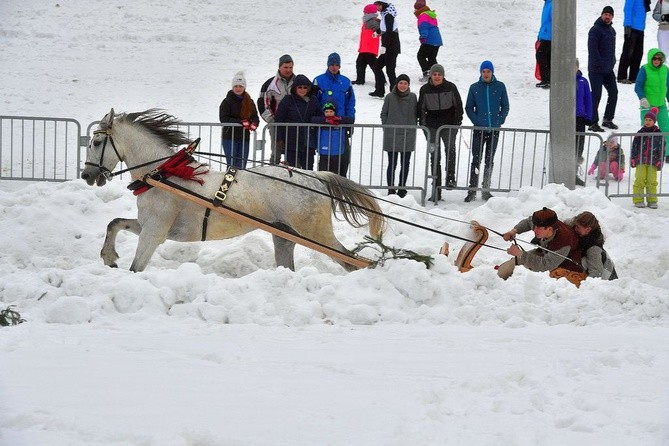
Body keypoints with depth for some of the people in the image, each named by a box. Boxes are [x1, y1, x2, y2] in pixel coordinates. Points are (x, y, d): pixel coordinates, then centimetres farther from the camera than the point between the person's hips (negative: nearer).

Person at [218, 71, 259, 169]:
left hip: (245, 138, 4)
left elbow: (255, 117, 9)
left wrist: (254, 124, -16)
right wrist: (241, 122, -23)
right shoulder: (227, 102, -4)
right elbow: (223, 118, -13)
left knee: (242, 165, 7)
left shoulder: (249, 102, 9)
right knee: (232, 164, -8)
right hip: (229, 137, -4)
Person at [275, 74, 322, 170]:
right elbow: (278, 120, -1)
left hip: (308, 143, 2)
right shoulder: (287, 101, -2)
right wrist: (279, 139, -5)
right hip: (290, 142, -2)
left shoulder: (313, 101, 7)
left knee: (308, 168, 3)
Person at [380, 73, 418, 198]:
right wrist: (386, 128, -1)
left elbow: (416, 114, 12)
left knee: (405, 164, 7)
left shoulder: (413, 97, 5)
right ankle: (391, 189, 4)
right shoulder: (390, 97, 1)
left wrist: (413, 127, 3)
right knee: (392, 164, -2)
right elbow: (384, 114, 7)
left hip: (408, 135, 2)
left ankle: (402, 189, 17)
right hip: (392, 136, -2)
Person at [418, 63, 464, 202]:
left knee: (450, 148, -26)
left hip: (449, 124, -1)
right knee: (434, 156, 1)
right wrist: (422, 125, 0)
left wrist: (457, 122, -2)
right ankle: (436, 190, 3)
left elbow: (458, 106, 6)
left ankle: (450, 178, -23)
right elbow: (421, 108, 7)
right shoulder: (425, 90, 2)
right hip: (432, 126, 1)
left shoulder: (451, 87, 0)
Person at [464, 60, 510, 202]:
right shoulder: (474, 88, 2)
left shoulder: (500, 87, 3)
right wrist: (477, 121, -9)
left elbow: (505, 106, 8)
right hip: (479, 130, -1)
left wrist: (500, 121, -6)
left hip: (494, 129, 1)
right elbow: (469, 108, 5)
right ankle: (472, 190, -6)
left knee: (490, 161, 8)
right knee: (476, 160, -6)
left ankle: (486, 190, 15)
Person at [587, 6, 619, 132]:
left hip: (608, 70, 9)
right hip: (596, 70, -9)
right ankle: (593, 123, -3)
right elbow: (593, 49, -19)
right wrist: (600, 64, -22)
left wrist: (612, 63, 14)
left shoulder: (611, 30, 15)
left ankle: (608, 119, 23)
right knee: (596, 96, -7)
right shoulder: (595, 30, -12)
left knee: (613, 93, 11)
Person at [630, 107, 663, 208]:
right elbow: (634, 147, 9)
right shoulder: (640, 133, 7)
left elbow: (661, 149, 7)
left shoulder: (658, 134, 6)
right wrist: (633, 159, 2)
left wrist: (659, 161, 1)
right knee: (640, 180, -4)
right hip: (640, 161, 0)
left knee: (652, 181, 0)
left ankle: (652, 200, 7)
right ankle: (638, 200, 0)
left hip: (653, 162, 0)